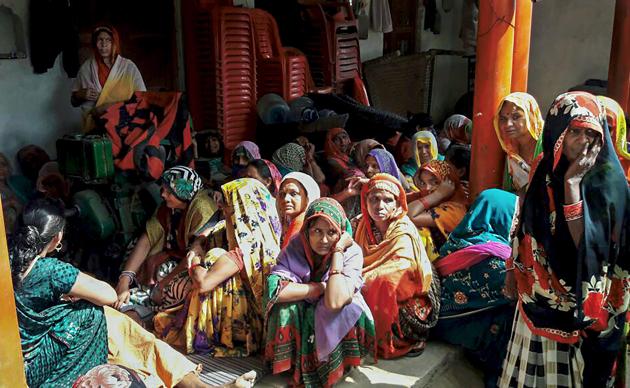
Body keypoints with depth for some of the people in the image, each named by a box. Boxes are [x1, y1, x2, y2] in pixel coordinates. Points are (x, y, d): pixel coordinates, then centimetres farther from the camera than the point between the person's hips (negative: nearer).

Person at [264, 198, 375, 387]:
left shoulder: (351, 252, -19)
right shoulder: (296, 247, -15)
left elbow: (335, 302, -35)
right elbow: (275, 290, -31)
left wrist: (338, 250, -30)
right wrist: (322, 288, -26)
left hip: (334, 327, -1)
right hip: (301, 323, 1)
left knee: (350, 307, -30)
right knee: (285, 301, -27)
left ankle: (332, 367, -6)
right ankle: (297, 366, -7)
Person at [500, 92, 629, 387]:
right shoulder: (543, 169, -1)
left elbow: (584, 241, -26)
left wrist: (572, 183, -28)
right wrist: (514, 268, 15)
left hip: (580, 301, -4)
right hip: (539, 291, 5)